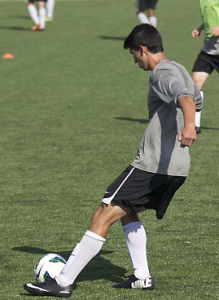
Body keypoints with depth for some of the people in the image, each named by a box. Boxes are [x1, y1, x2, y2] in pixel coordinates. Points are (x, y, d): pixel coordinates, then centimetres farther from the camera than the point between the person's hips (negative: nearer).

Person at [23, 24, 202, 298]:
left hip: (152, 165, -10)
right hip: (179, 168, 10)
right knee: (126, 212, 28)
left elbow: (185, 96, -34)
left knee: (102, 217, -9)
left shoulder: (162, 75, -12)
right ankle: (142, 277, 23)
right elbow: (197, 99, 37)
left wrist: (188, 125, -53)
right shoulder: (180, 71, 16)